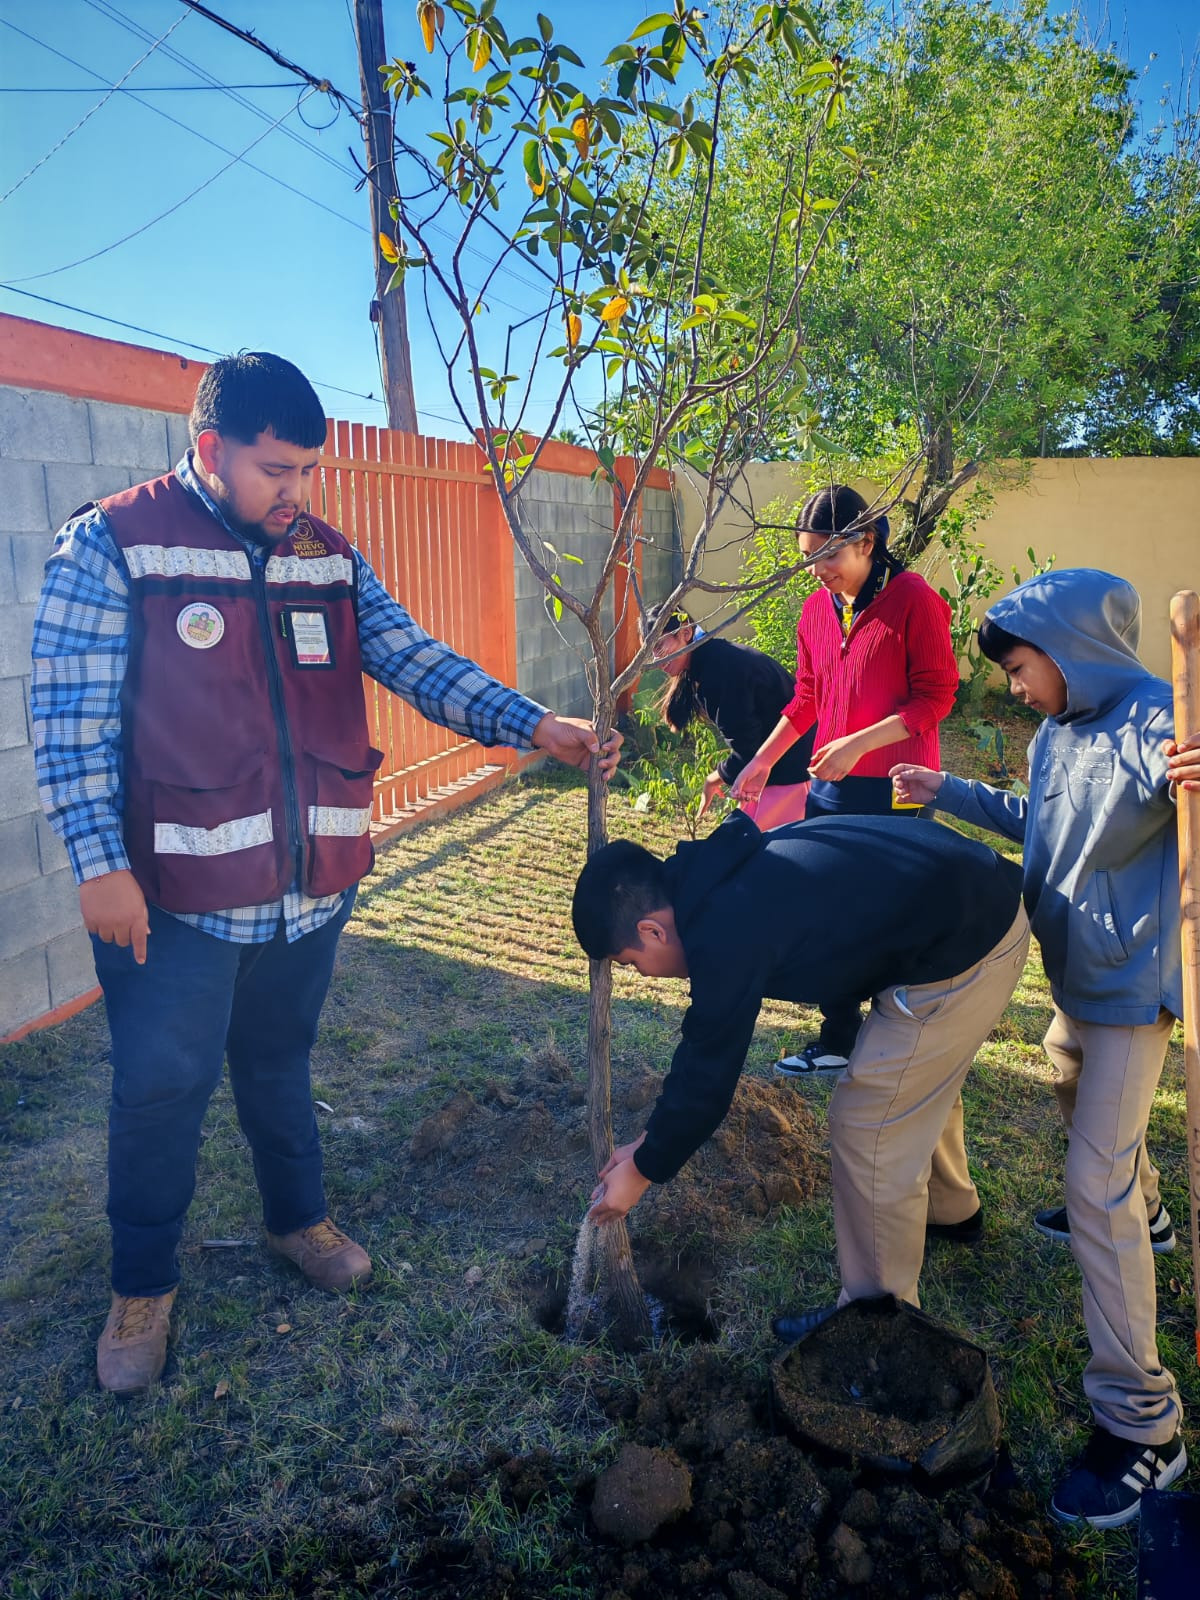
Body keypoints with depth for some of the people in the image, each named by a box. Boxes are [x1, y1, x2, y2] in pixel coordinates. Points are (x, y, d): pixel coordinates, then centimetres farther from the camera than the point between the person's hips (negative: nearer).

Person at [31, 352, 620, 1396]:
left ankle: (299, 1218, 45)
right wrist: (102, 864, -18)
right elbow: (71, 719, -11)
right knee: (162, 1091, 11)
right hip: (177, 897, -4)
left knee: (279, 1065, 23)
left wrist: (533, 725, -19)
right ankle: (143, 1286, 34)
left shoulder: (329, 559, 5)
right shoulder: (112, 546, -9)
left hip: (311, 886, 4)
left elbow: (417, 662, -4)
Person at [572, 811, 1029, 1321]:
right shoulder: (724, 882, 6)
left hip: (964, 951, -10)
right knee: (919, 1079, 30)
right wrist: (653, 1141, 19)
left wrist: (644, 1170, 4)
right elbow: (706, 1047, 15)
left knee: (869, 1129, 2)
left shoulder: (726, 932, -23)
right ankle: (949, 1208, 56)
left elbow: (706, 1075, -12)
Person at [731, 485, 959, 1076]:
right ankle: (838, 1039, 28)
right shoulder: (816, 608, 9)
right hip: (830, 786, 6)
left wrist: (858, 743, -19)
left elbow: (936, 695, -12)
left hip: (894, 789, -6)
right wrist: (762, 760, 13)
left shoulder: (914, 600, -10)